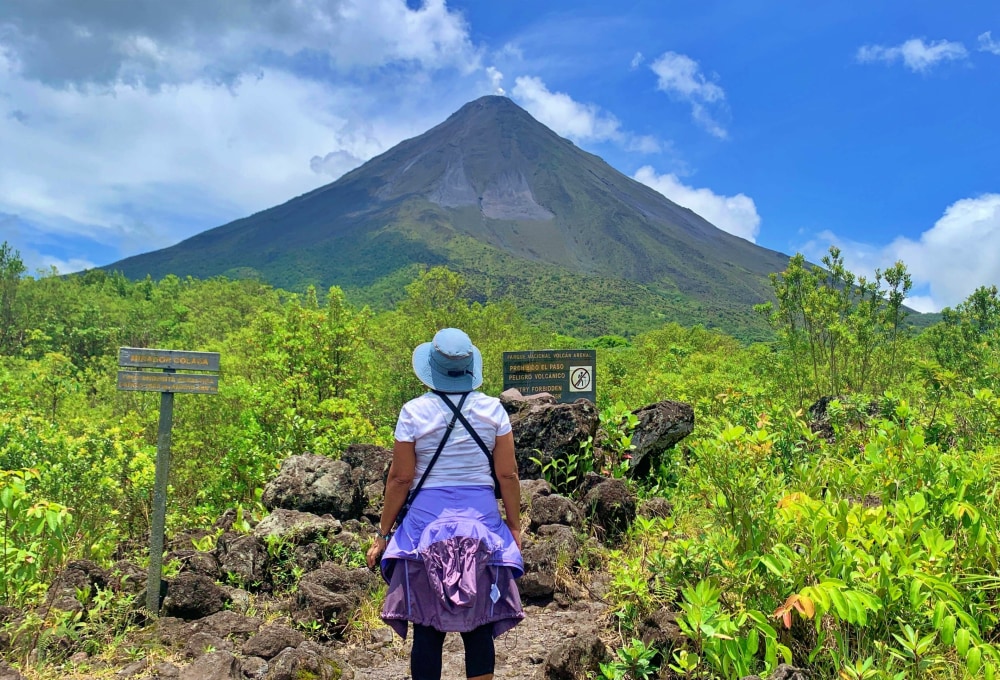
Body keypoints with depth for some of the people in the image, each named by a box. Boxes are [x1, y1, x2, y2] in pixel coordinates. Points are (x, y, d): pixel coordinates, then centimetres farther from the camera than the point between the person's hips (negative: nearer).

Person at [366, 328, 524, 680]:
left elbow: (400, 478, -4)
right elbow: (507, 474, -1)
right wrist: (514, 526, 11)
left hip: (427, 520, -1)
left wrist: (383, 535, 4)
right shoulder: (492, 409, -2)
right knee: (480, 627, 10)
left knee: (427, 628, 7)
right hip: (481, 520, 1)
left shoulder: (414, 412, -6)